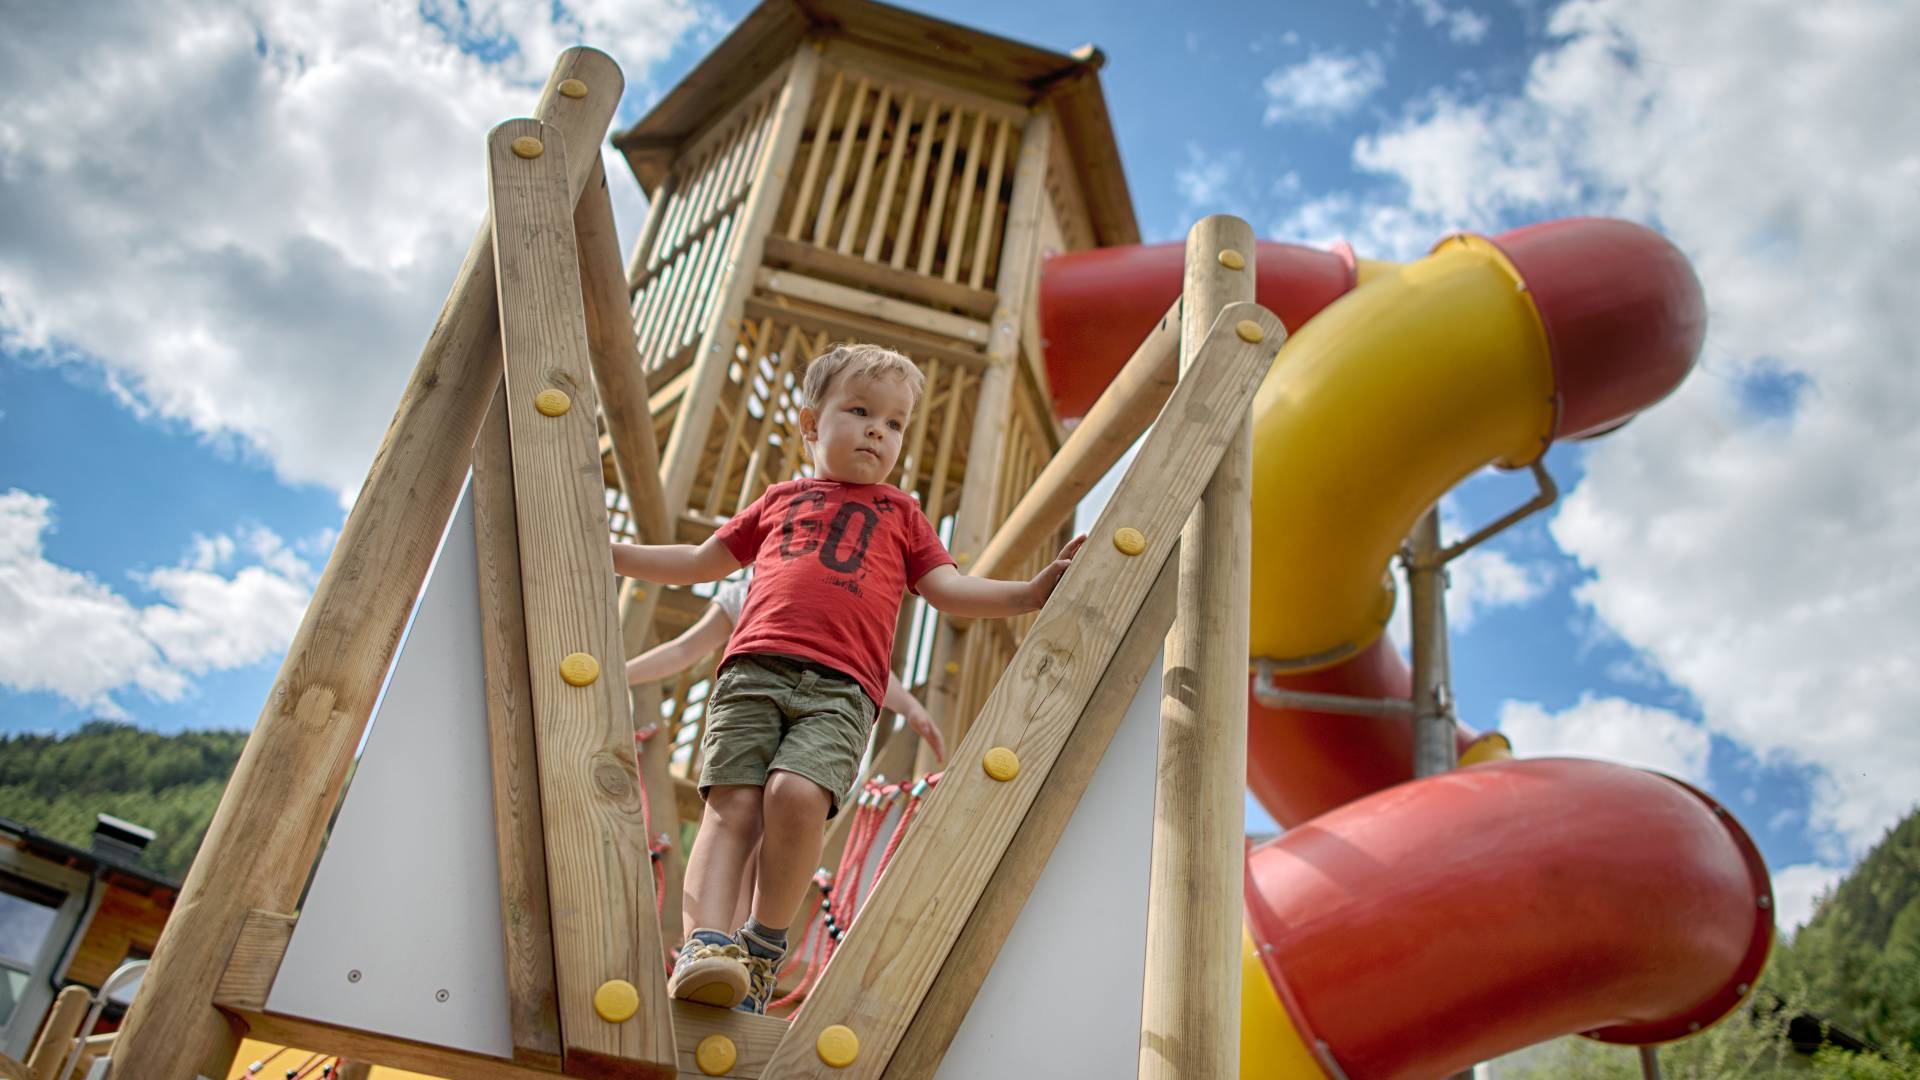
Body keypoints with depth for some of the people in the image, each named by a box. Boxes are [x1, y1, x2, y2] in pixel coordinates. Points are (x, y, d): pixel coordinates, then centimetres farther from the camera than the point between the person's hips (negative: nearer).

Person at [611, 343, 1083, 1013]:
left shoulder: (900, 513, 28)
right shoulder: (782, 499, 29)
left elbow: (948, 590, 19)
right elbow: (702, 562, 35)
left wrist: (1031, 592, 5)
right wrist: (608, 552, 31)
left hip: (840, 688, -2)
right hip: (754, 669, 2)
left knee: (797, 793, -25)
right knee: (732, 804, -16)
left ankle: (766, 945, -7)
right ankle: (706, 944, -22)